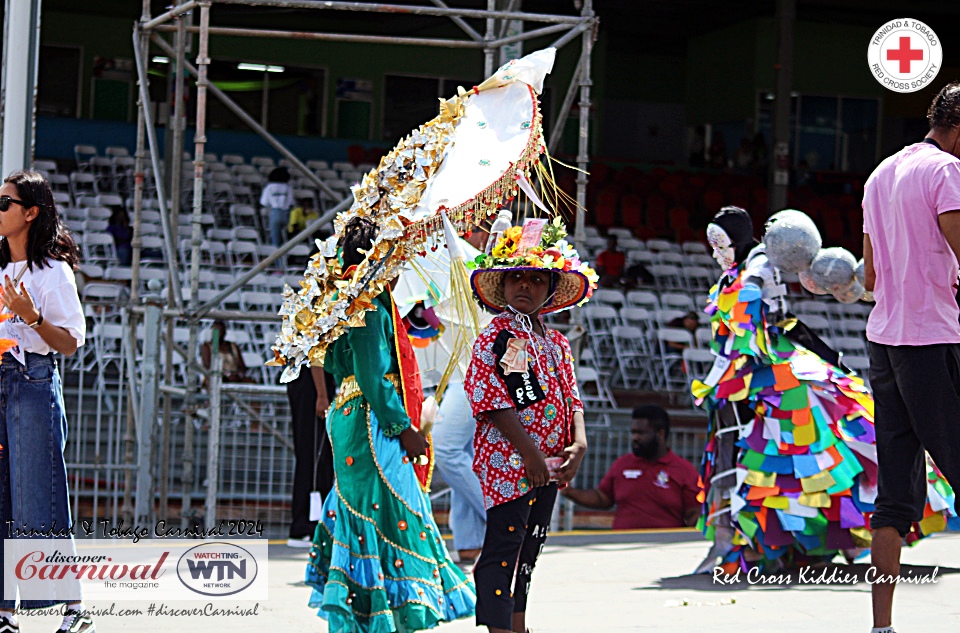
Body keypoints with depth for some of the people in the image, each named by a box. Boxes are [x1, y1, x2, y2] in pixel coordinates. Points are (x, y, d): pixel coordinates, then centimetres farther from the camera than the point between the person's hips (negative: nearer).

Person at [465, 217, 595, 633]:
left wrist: (579, 443, -5)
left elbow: (571, 397, 14)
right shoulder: (494, 337, -7)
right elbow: (490, 400, -14)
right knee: (503, 545, -9)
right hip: (507, 458, -8)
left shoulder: (557, 343, 15)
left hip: (549, 461, 8)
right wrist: (529, 451, -19)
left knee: (529, 547, 15)